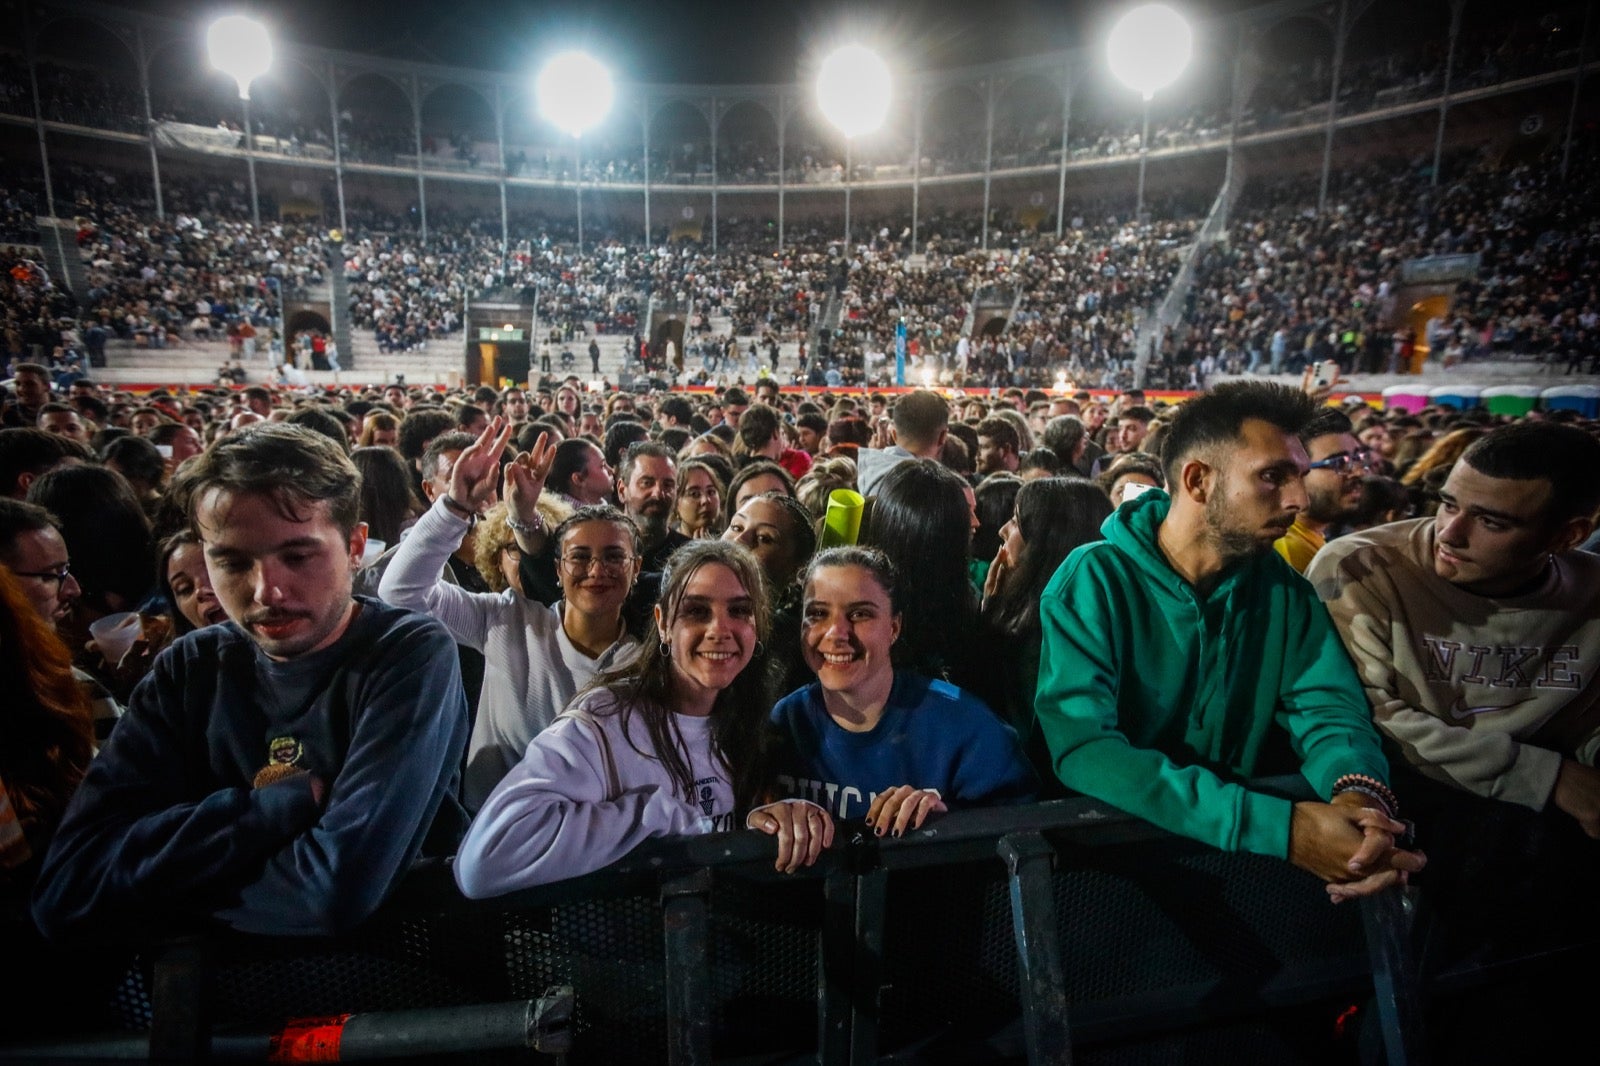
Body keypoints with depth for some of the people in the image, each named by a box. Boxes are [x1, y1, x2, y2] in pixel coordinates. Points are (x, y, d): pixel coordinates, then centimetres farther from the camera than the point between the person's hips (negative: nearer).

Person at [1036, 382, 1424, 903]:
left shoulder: (1282, 587, 0)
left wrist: (1359, 792, -25)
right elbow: (1083, 748, -27)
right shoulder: (1093, 579, -17)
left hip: (1242, 849, 4)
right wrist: (1279, 827, -33)